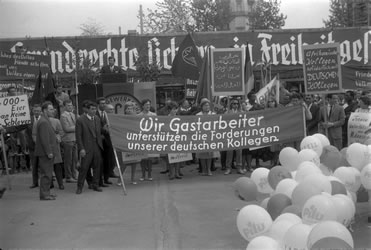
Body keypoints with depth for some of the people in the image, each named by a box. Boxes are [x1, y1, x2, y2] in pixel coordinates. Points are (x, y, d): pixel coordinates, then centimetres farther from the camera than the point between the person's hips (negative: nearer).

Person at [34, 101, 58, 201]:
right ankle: (44, 195, -1)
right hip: (45, 153, -11)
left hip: (47, 153, 11)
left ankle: (46, 193, 23)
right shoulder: (43, 122, -18)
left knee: (47, 174, 16)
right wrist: (49, 152, -22)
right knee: (46, 174, -6)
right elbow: (44, 139, -22)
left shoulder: (45, 121, 16)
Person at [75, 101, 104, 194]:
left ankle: (95, 185, 21)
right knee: (84, 167, -4)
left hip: (97, 147, 6)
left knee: (97, 167, 10)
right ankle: (80, 187, 7)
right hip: (87, 148, -6)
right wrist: (81, 148, -14)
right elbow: (78, 136, -9)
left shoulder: (97, 118, 10)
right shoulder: (80, 120, -8)